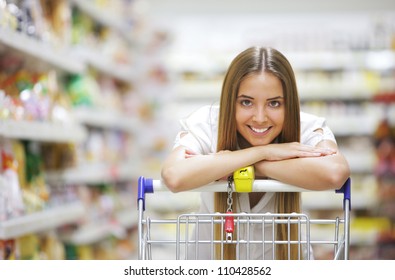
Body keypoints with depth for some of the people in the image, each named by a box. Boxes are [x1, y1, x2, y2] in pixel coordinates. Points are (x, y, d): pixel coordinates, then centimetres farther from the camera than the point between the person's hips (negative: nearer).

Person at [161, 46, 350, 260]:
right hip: (214, 257, -1)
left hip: (282, 257, 1)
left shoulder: (307, 128, -19)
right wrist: (261, 152, -32)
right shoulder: (205, 124, -19)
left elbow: (335, 174, -40)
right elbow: (174, 178, -39)